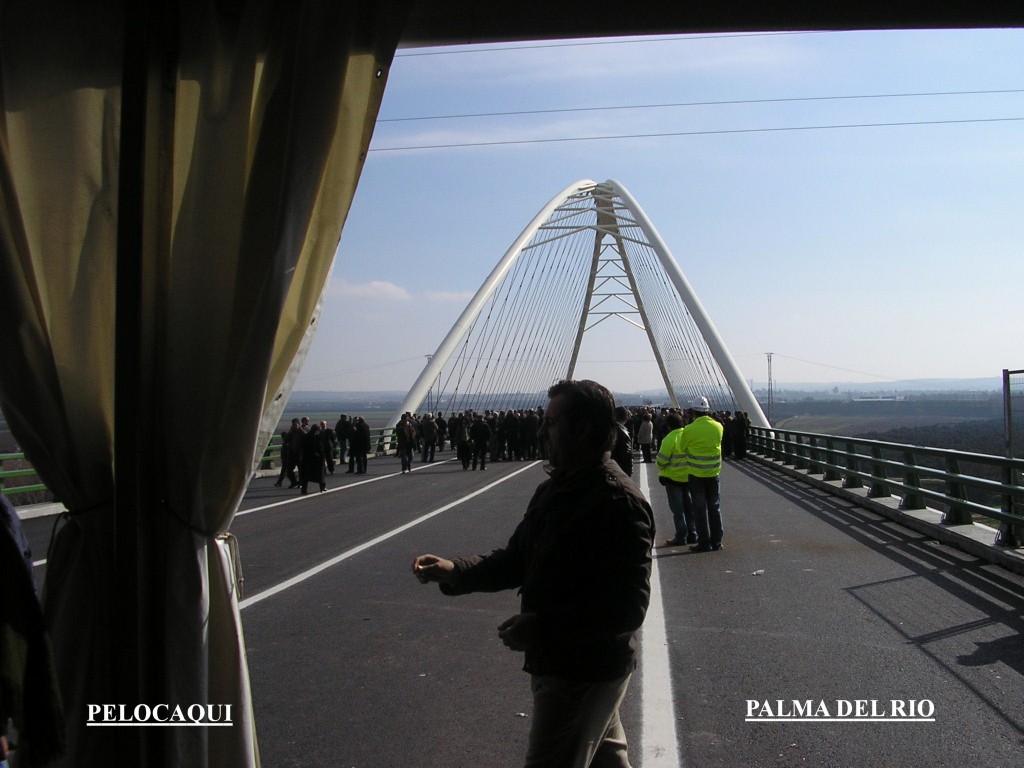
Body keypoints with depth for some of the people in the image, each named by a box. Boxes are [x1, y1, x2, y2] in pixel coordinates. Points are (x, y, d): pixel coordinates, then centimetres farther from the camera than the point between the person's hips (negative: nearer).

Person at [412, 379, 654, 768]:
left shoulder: (619, 503, -24)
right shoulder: (553, 490, 6)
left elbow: (629, 607, -27)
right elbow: (517, 558, 11)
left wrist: (541, 627, -29)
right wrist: (455, 571, -5)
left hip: (585, 672, -9)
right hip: (556, 660, 9)